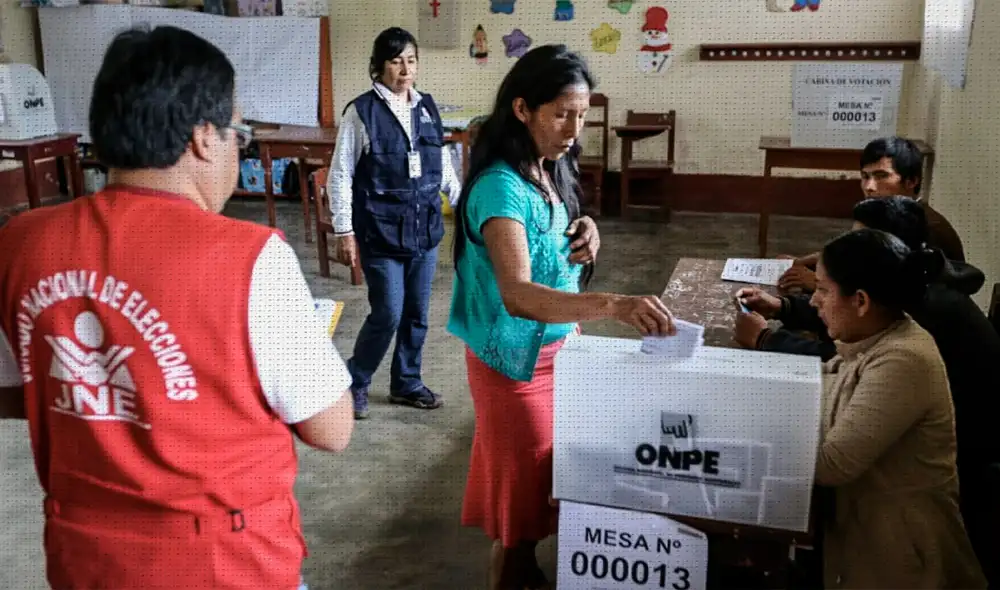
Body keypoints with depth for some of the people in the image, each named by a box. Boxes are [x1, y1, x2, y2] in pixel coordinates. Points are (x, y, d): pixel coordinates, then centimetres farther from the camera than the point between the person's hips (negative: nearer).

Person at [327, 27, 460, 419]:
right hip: (381, 232, -5)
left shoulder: (427, 108, 7)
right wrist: (344, 231, -10)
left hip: (425, 229, 5)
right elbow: (340, 176, -7)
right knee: (388, 314, -4)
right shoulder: (361, 111, -9)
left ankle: (407, 383, 30)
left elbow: (443, 166, 17)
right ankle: (354, 382, 19)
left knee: (417, 314, 12)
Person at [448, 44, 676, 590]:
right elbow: (518, 295, -39)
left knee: (543, 476, 21)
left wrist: (587, 232, -6)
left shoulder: (551, 170, 1)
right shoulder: (501, 187, -26)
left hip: (558, 346, 8)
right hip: (516, 357, -8)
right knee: (524, 481, 6)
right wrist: (614, 305, -52)